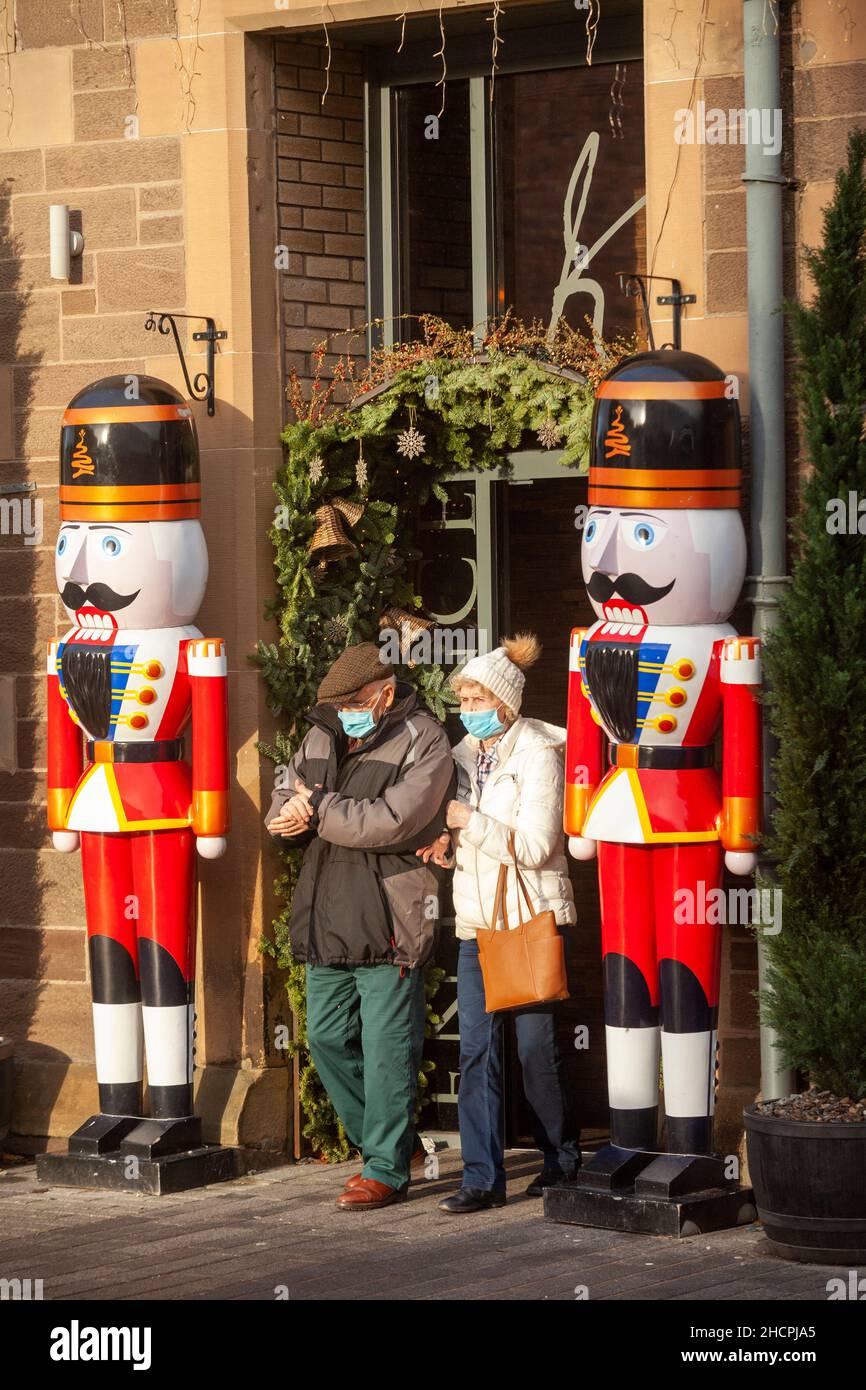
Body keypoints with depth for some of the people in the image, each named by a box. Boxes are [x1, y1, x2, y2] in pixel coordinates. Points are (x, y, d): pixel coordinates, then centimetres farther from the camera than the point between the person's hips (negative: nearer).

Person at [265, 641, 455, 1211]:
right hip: (327, 922, 8)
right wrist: (289, 816, -8)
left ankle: (386, 1169, 4)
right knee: (328, 1038, 13)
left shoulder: (423, 743, -9)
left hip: (390, 925, -7)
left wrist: (317, 809, -13)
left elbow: (391, 821, -21)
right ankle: (385, 1143, 28)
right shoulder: (324, 736, 12)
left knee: (387, 1047, -4)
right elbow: (285, 801, 17)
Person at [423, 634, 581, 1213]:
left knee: (536, 1046, 0)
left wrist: (470, 821, -15)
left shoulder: (538, 754, -10)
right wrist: (447, 838, 4)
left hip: (531, 918, -6)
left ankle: (563, 1160, 20)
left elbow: (535, 846, -15)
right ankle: (483, 1177, -1)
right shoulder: (466, 754, 11)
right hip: (477, 920, 6)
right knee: (477, 1048, -2)